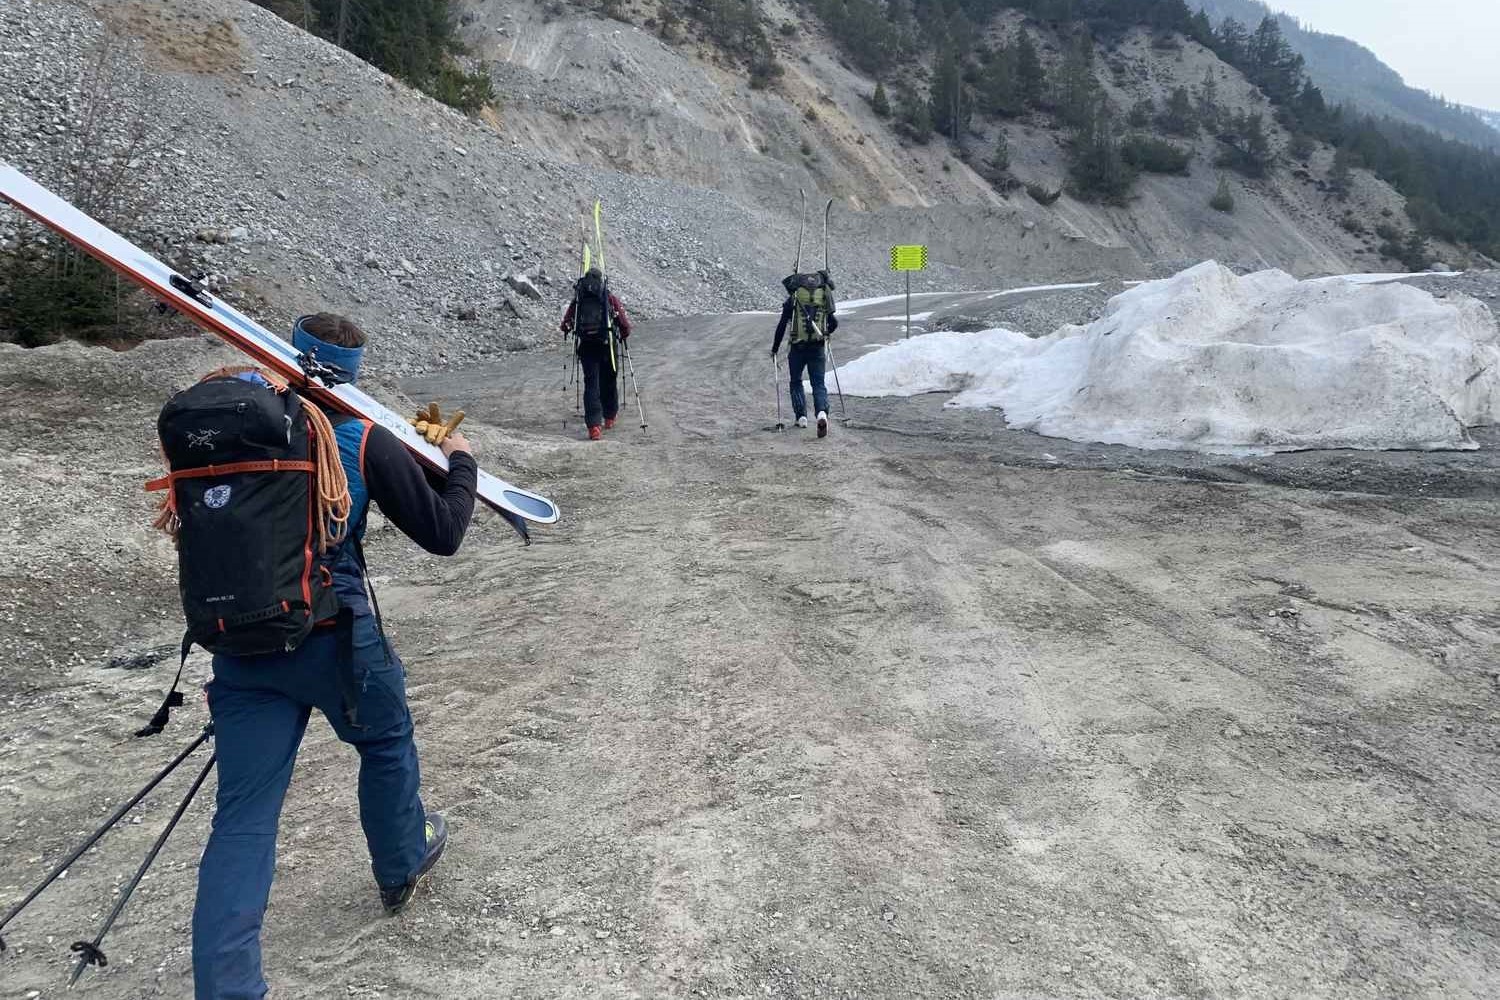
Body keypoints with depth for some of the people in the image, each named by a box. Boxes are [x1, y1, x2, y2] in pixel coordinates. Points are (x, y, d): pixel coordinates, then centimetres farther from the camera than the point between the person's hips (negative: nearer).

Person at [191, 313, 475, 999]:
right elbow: (443, 534, -3)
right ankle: (403, 866, 47)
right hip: (334, 636, -3)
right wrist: (459, 464, 14)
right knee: (386, 741, 26)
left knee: (243, 815, 7)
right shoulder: (364, 439, -9)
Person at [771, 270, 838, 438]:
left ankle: (801, 416, 10)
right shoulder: (824, 301, 9)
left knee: (796, 382, 17)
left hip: (797, 348, -2)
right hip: (818, 349, 2)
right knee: (818, 384, 2)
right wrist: (826, 333, 36)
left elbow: (781, 326, -1)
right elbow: (834, 323, 14)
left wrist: (775, 349, 8)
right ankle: (822, 413, -23)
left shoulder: (792, 300, 0)